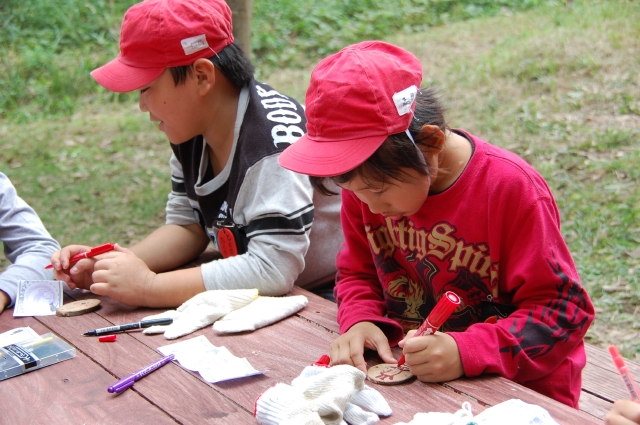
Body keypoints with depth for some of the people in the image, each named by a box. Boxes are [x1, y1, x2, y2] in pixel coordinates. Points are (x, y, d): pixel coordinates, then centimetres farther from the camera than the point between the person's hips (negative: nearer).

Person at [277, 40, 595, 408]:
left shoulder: (512, 189, -19)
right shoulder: (366, 183, -4)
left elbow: (565, 309, -17)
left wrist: (465, 352, -30)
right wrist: (360, 321, -13)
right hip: (406, 380, 2)